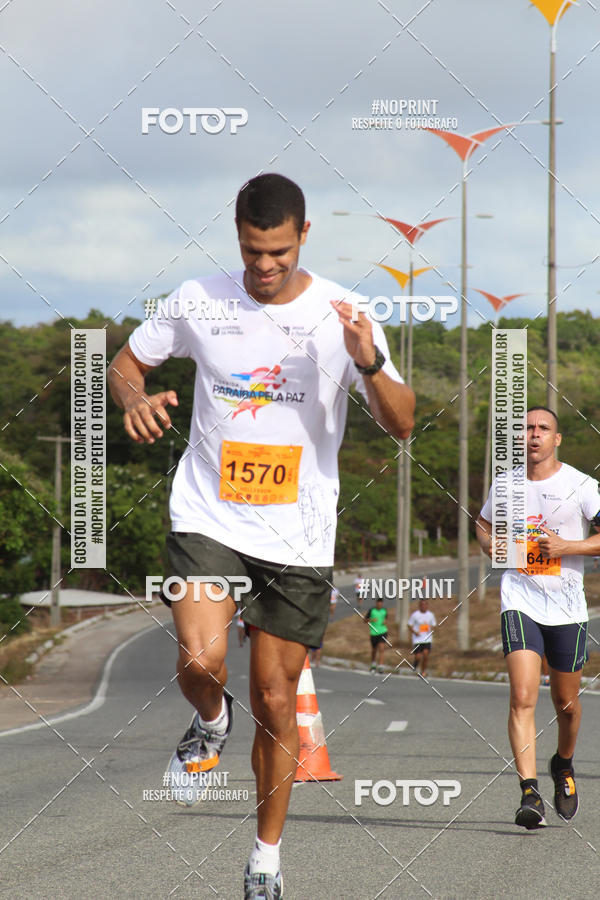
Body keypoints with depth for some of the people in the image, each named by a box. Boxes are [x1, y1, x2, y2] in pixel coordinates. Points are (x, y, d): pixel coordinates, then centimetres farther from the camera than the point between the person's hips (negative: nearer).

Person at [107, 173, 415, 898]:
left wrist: (369, 364, -26)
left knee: (276, 701, 6)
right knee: (201, 660, -24)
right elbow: (127, 362, 12)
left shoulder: (339, 315, -6)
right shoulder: (198, 302, -3)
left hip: (298, 537, 0)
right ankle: (209, 721, 13)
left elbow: (402, 425, -6)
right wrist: (134, 400, -12)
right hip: (208, 517, 0)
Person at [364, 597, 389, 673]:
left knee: (381, 648, -15)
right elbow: (365, 620, -1)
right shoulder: (371, 610, -8)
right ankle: (373, 665, 37)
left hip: (383, 632, 0)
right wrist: (371, 620, -19)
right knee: (374, 650, 13)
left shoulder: (384, 610, 0)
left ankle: (380, 666, -17)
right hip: (374, 632, 0)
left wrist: (385, 621, -3)